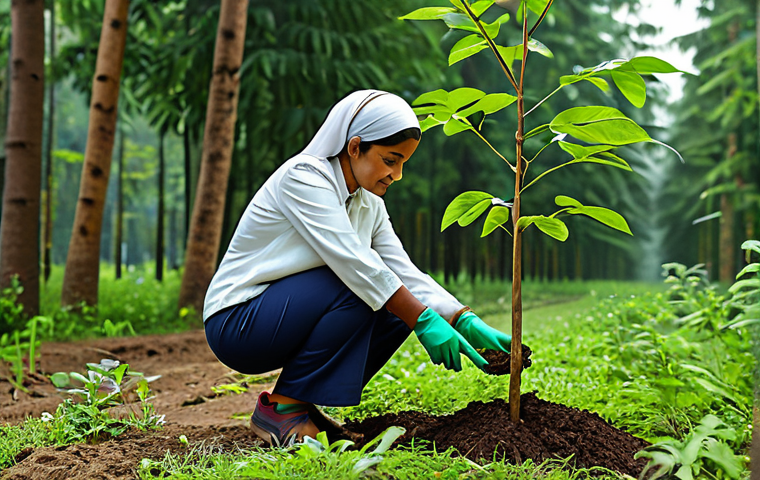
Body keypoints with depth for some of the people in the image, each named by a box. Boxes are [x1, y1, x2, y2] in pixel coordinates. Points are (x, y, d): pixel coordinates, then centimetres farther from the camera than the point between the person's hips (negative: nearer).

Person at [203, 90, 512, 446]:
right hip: (235, 322, -8)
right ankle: (281, 408, -15)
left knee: (398, 305, -6)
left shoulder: (369, 203, 7)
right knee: (360, 288, -26)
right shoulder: (303, 176, -19)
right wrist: (424, 321, -28)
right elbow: (351, 260, -27)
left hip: (288, 318, 8)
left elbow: (406, 273, 1)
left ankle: (304, 402, 2)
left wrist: (468, 323, -12)